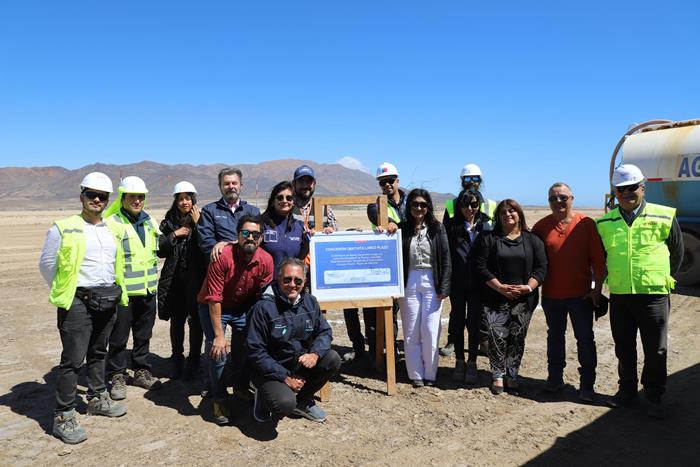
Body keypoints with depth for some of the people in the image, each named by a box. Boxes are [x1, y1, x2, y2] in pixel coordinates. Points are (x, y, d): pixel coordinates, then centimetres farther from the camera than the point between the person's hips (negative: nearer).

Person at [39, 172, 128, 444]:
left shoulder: (114, 230, 9)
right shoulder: (64, 228, -7)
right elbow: (46, 264, -2)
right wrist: (64, 291, 1)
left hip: (108, 299, 6)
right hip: (78, 302, -6)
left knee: (98, 353, 19)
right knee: (73, 358, -5)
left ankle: (98, 399, 34)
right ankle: (63, 418, 5)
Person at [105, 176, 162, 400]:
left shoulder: (149, 221, 11)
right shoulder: (112, 222, -11)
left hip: (148, 290, 6)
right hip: (123, 291, -6)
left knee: (144, 335, 16)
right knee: (119, 337, 5)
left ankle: (141, 371, 30)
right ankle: (117, 377, 19)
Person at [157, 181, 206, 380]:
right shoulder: (169, 222, 7)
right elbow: (160, 251, 3)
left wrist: (197, 224, -13)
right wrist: (174, 234, -9)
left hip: (196, 279, -2)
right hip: (174, 280, 2)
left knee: (195, 320, 3)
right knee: (177, 320, 9)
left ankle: (194, 360, 16)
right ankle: (177, 359, 23)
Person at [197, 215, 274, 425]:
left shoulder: (266, 261, -18)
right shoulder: (223, 257, -31)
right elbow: (214, 299, -27)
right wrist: (218, 335, -27)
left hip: (243, 308, 4)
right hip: (214, 308, -4)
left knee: (246, 348, 5)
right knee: (217, 353, -12)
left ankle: (241, 386, 34)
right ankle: (219, 400, 9)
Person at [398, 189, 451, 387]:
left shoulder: (437, 228, 2)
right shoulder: (402, 229, 2)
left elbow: (446, 260, 1)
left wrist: (443, 288, -5)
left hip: (431, 283, -1)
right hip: (409, 283, 1)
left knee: (430, 331, 1)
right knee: (411, 332, 5)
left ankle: (430, 374, 15)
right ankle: (416, 374, 17)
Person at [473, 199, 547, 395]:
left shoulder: (533, 240, 8)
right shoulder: (488, 239, 3)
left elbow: (541, 268, 3)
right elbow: (480, 267, -4)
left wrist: (529, 287, -12)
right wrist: (500, 287, -13)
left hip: (524, 300, 2)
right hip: (496, 299, -1)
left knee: (517, 339, 5)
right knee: (497, 338, -4)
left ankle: (512, 376, 18)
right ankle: (497, 376, 11)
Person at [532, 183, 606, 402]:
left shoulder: (587, 224, -5)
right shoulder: (541, 226, 0)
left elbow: (598, 259, -3)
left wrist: (597, 288, -6)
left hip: (581, 293, -2)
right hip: (551, 294, 2)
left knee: (585, 339, 6)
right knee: (554, 336, 15)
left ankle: (587, 384, 17)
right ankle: (555, 378, 29)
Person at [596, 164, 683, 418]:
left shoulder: (664, 217, -2)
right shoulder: (605, 223, 4)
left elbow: (676, 253, 9)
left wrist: (662, 280, 11)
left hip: (653, 295, -2)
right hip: (619, 295, 3)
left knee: (655, 350, 7)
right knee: (624, 348, 14)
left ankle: (654, 397, 23)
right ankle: (627, 390, 30)